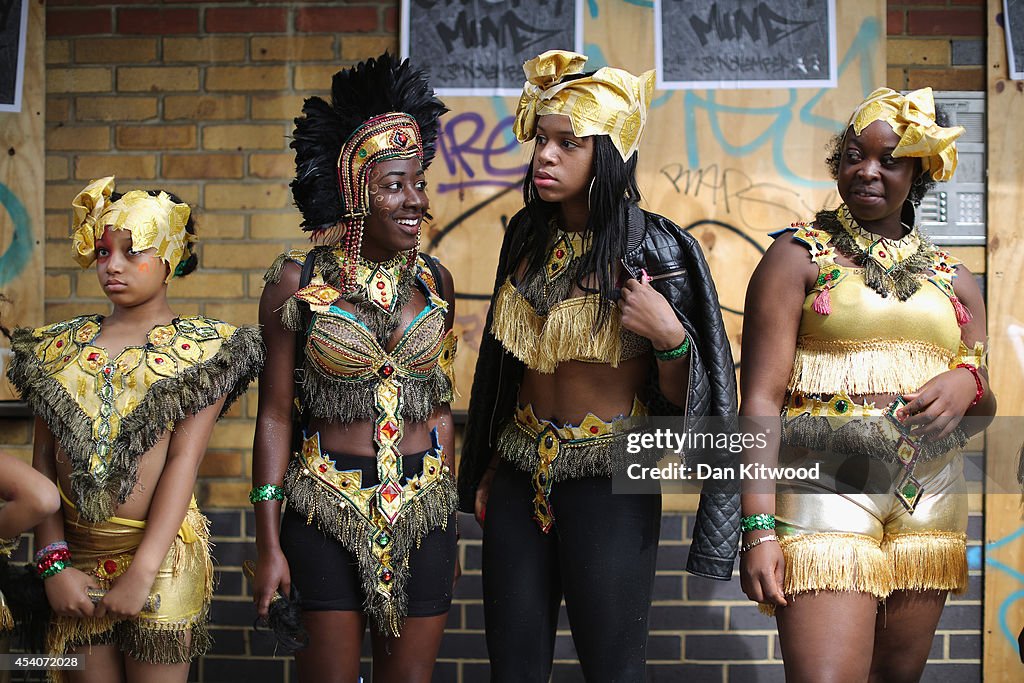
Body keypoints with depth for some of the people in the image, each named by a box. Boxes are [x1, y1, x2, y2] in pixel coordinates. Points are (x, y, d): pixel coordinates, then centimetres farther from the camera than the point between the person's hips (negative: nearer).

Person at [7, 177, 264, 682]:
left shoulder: (201, 348, -2)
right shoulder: (62, 345, 8)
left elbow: (183, 461, -10)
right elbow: (43, 457, 3)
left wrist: (142, 572, -17)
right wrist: (54, 561, -7)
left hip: (160, 552, -3)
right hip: (74, 555, 3)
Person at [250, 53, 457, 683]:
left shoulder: (434, 281, 4)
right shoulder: (299, 281, -6)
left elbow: (439, 407, 12)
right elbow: (275, 415, -3)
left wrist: (449, 533, 14)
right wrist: (269, 544, -6)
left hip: (424, 511, 3)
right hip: (327, 512, -3)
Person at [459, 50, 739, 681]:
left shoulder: (655, 250, -12)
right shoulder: (528, 234, 4)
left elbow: (684, 398, -7)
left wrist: (668, 335, -25)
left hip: (608, 485, -5)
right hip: (519, 480, 5)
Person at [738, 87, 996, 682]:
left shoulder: (953, 279, 15)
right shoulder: (798, 255, 2)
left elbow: (986, 411, 18)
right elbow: (761, 397, -6)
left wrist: (967, 386, -8)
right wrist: (758, 527, -16)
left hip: (931, 496, 5)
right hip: (827, 482, -4)